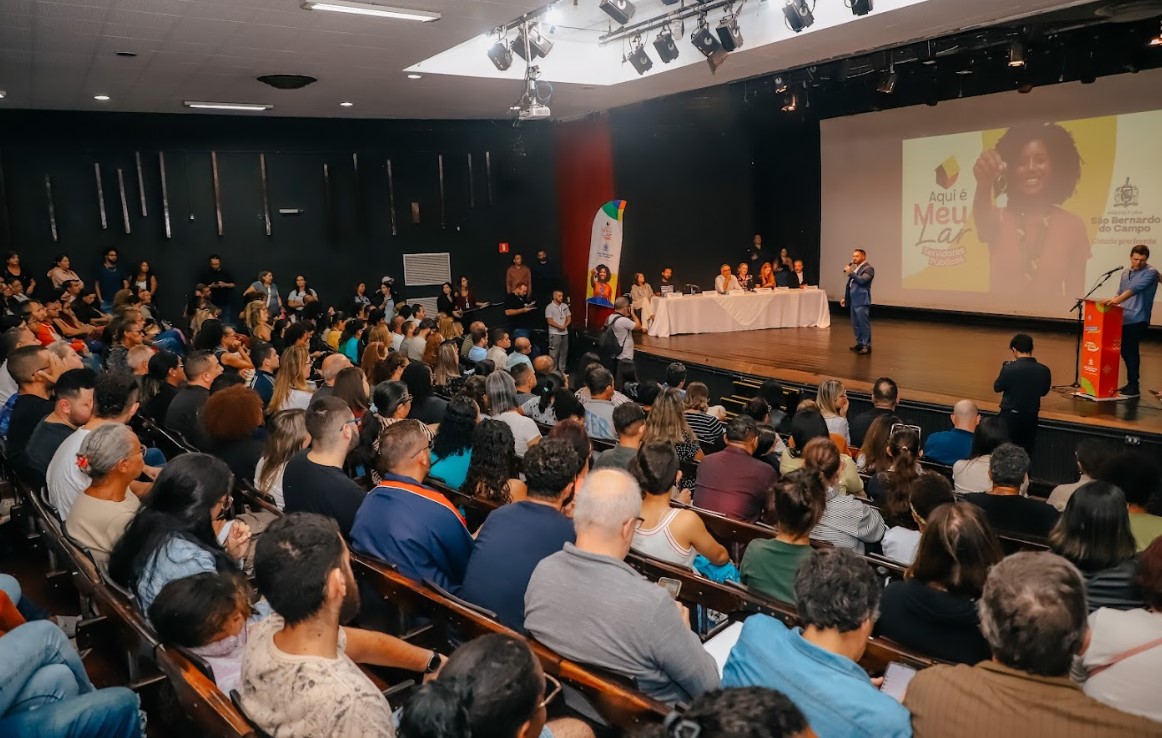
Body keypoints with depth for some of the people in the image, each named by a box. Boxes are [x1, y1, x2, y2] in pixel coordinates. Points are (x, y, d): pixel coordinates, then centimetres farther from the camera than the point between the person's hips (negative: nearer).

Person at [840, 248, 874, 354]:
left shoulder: (868, 268, -9)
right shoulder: (854, 268, 17)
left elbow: (862, 280, -25)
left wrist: (850, 273, -22)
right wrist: (845, 298, 21)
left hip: (862, 302, -9)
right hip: (854, 301, 9)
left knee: (864, 324, -6)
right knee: (856, 324, 13)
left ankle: (867, 346, -1)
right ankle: (860, 343, 22)